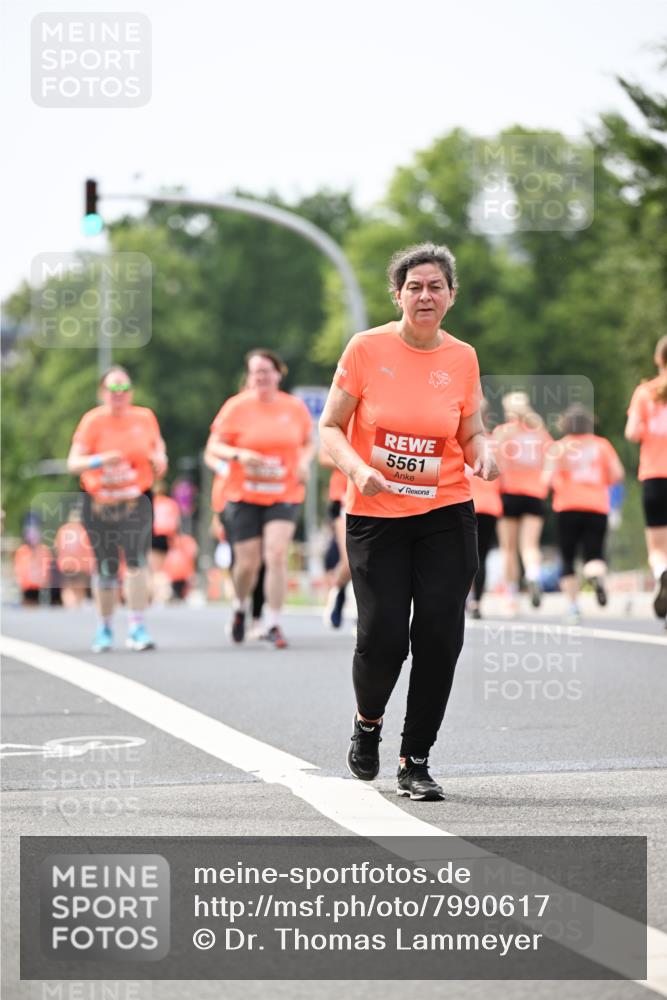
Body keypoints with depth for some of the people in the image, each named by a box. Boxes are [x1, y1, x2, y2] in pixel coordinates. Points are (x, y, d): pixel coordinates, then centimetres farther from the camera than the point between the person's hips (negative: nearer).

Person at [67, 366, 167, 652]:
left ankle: (137, 628, -21)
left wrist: (160, 460, -3)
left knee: (136, 558, -21)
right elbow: (73, 463, -11)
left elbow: (157, 444, 20)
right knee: (106, 569, 7)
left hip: (136, 502, 0)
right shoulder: (92, 421, -6)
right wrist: (99, 461, -30)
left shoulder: (145, 417, 1)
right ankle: (104, 629, 27)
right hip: (99, 503, 0)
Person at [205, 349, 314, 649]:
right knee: (247, 562, 2)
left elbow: (308, 442, 19)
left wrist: (304, 462, -2)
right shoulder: (236, 407, -4)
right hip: (243, 496, -1)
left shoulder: (295, 407, 3)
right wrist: (238, 455, -21)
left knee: (277, 555, -16)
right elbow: (213, 447, -2)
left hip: (284, 495, 1)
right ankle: (241, 607, 35)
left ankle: (273, 624, -7)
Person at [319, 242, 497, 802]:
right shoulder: (367, 348, -4)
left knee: (441, 636, -5)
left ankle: (415, 760, 9)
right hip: (374, 515, -2)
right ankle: (368, 722, 25)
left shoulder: (463, 358, 4)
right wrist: (356, 467, -19)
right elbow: (330, 427, -1)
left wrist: (483, 454, -8)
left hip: (446, 514, 2)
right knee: (384, 636, -9)